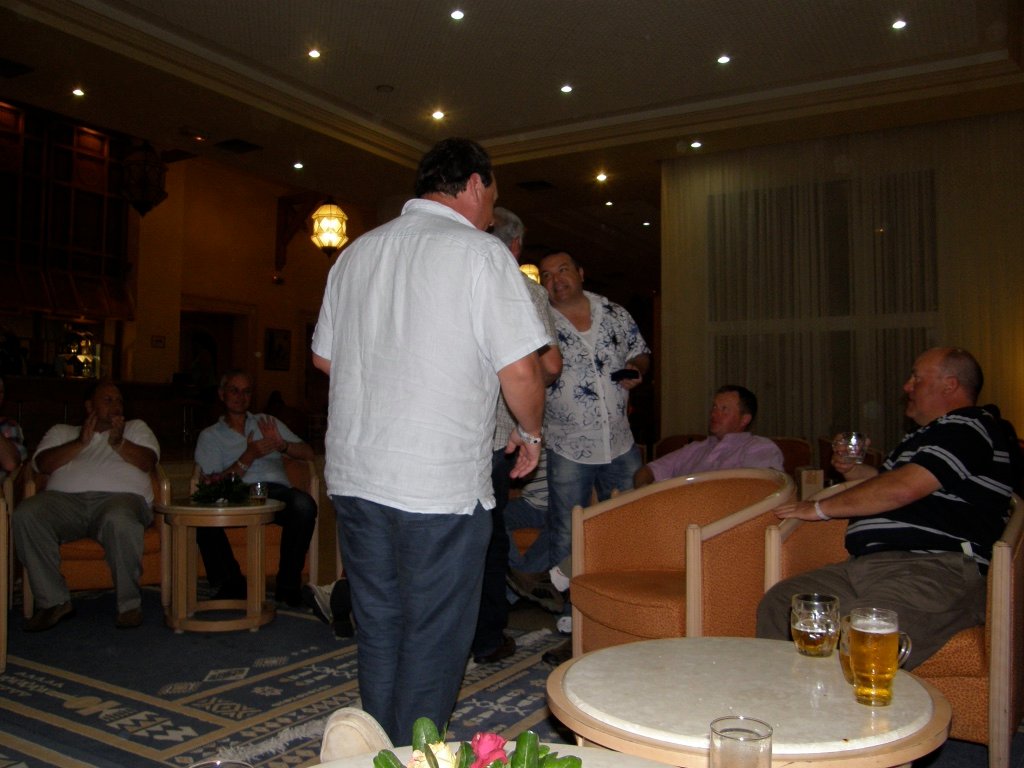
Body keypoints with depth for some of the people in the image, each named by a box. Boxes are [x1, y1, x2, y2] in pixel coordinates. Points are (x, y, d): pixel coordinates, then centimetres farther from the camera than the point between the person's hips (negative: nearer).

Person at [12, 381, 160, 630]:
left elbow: (148, 462, 9)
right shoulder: (61, 431, 29)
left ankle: (130, 603, -23)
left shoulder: (136, 428, 28)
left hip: (120, 496, -2)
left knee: (120, 521, -39)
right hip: (65, 498, 2)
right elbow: (43, 464, 10)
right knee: (25, 514, -30)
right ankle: (54, 601, -19)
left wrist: (118, 443, -5)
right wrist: (80, 443, 1)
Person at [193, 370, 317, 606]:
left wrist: (281, 444, -4)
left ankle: (287, 583, -20)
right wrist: (248, 457, -9)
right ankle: (230, 583, -15)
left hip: (276, 491, 1)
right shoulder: (210, 436, 20)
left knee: (304, 504, -34)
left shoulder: (268, 422, 26)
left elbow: (308, 454, 16)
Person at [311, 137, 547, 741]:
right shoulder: (481, 252, -7)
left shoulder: (357, 253, 12)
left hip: (355, 475, 7)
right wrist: (530, 432, 5)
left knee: (378, 633, 18)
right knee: (433, 641, 6)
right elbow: (521, 371, -13)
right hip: (441, 483, -6)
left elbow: (324, 358, 19)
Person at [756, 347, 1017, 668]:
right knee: (777, 603, -10)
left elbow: (903, 488, -15)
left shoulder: (967, 428, -2)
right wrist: (857, 472, 32)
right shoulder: (931, 434, 31)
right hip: (869, 564, 10)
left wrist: (821, 508, -6)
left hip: (936, 570, -10)